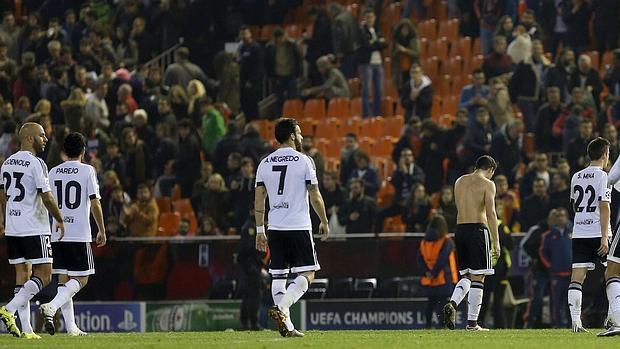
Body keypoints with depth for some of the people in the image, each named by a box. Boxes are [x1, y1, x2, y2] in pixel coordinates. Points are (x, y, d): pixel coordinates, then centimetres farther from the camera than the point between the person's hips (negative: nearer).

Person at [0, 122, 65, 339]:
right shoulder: (36, 164, -13)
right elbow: (46, 197, -15)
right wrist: (60, 220, -1)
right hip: (34, 229, -8)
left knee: (22, 274, 9)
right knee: (43, 275, -2)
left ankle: (26, 328, 5)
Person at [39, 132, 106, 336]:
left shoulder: (53, 172, 9)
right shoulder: (87, 171, -4)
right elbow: (95, 203, -7)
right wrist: (102, 231, 3)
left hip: (57, 235, 5)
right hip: (80, 234, -5)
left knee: (63, 279, 9)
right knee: (80, 279, 1)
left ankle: (71, 326, 5)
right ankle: (51, 307, -22)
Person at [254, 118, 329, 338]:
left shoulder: (265, 163, 8)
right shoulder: (303, 161, -5)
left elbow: (258, 201, 9)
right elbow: (315, 198, -4)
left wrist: (260, 231, 15)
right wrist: (324, 222, 10)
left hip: (275, 228, 5)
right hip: (299, 227, -5)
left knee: (278, 276, 8)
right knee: (307, 274, -1)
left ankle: (286, 327, 4)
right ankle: (280, 308, -22)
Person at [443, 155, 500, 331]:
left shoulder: (459, 182, 15)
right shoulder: (487, 184, -4)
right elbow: (491, 213, -11)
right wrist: (496, 242, -11)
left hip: (460, 229, 6)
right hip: (478, 229, -6)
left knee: (467, 275, 16)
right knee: (478, 277, -1)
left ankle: (452, 304, -10)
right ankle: (472, 322, -2)